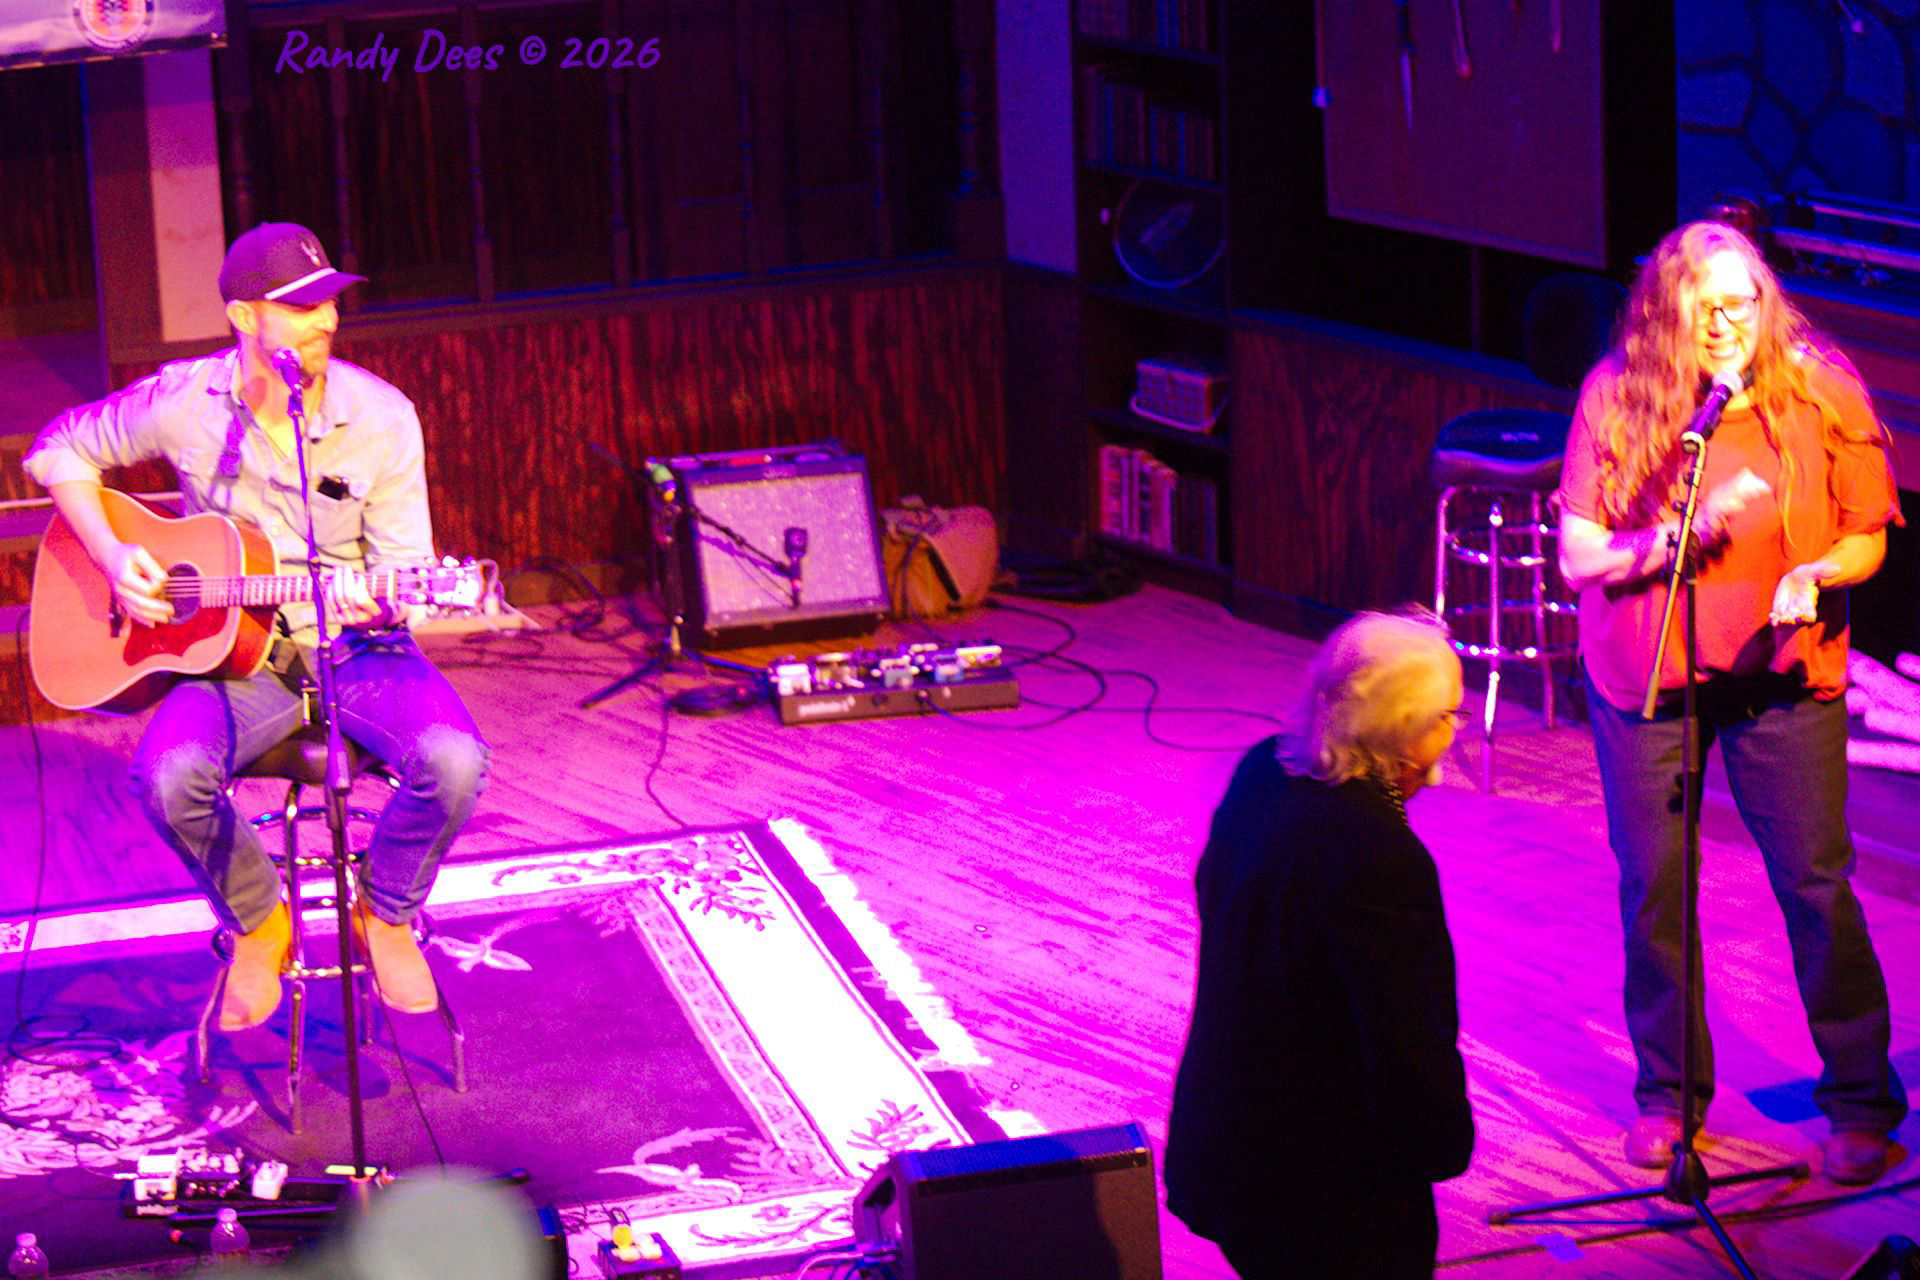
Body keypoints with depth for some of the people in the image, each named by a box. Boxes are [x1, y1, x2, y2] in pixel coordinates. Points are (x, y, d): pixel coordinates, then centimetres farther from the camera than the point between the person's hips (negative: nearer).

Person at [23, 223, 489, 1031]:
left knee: (454, 760, -29)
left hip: (354, 647, 0)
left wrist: (381, 602, -27)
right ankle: (258, 923, 0)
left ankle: (386, 914, 3)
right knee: (169, 775, -31)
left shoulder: (380, 418, -6)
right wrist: (111, 557, -5)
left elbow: (404, 562, -3)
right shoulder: (183, 402, -6)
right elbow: (59, 452, 9)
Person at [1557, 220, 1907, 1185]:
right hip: (1645, 678, 1)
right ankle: (1667, 1093, 26)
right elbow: (1578, 559, -8)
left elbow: (1868, 536, 1)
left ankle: (1861, 1103, 12)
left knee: (1816, 884, -2)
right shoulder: (1617, 401, -8)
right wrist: (1685, 535, -23)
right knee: (1652, 888, 7)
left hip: (1783, 676, -1)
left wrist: (1814, 577, -20)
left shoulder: (1819, 393, -7)